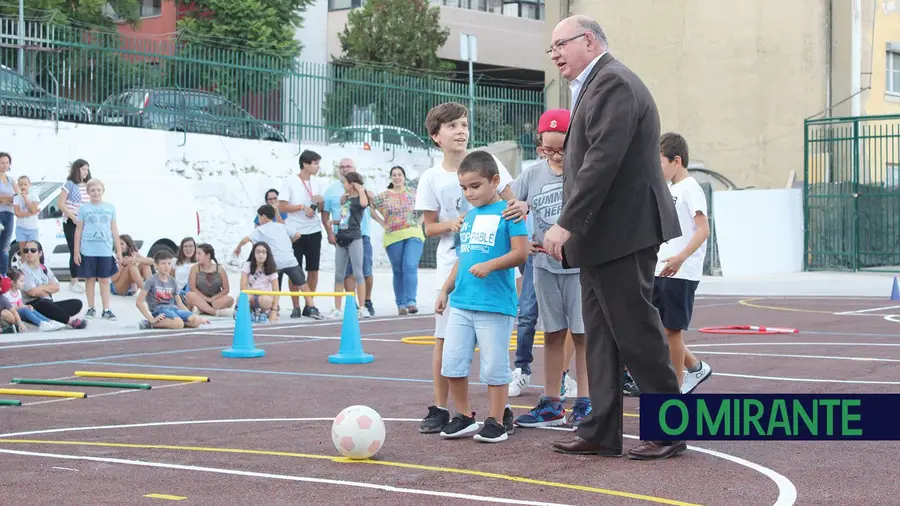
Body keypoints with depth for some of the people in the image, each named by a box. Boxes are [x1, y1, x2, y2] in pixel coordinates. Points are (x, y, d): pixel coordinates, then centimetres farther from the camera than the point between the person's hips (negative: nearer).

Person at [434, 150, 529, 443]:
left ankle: (496, 421, 9)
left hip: (495, 304, -7)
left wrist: (490, 265, -23)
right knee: (452, 361, 5)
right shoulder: (469, 216, 17)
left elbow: (520, 252, -11)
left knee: (494, 365, -1)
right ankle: (464, 417, 17)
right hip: (461, 301, 7)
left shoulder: (508, 211, -4)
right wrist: (445, 290, 22)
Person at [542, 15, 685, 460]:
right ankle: (601, 431, 14)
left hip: (621, 234, -10)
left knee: (636, 333, -4)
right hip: (601, 239, 10)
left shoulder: (613, 82, -13)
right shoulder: (595, 86, 19)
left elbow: (603, 160, -22)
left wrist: (566, 224, -22)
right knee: (601, 336, 10)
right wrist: (572, 229, 12)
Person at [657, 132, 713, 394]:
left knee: (671, 330, -2)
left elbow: (703, 229, -20)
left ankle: (676, 388, 10)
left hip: (681, 274, -9)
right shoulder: (668, 189, 16)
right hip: (659, 272, 9)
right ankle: (695, 367, 22)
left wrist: (680, 258, -32)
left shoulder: (690, 189, -10)